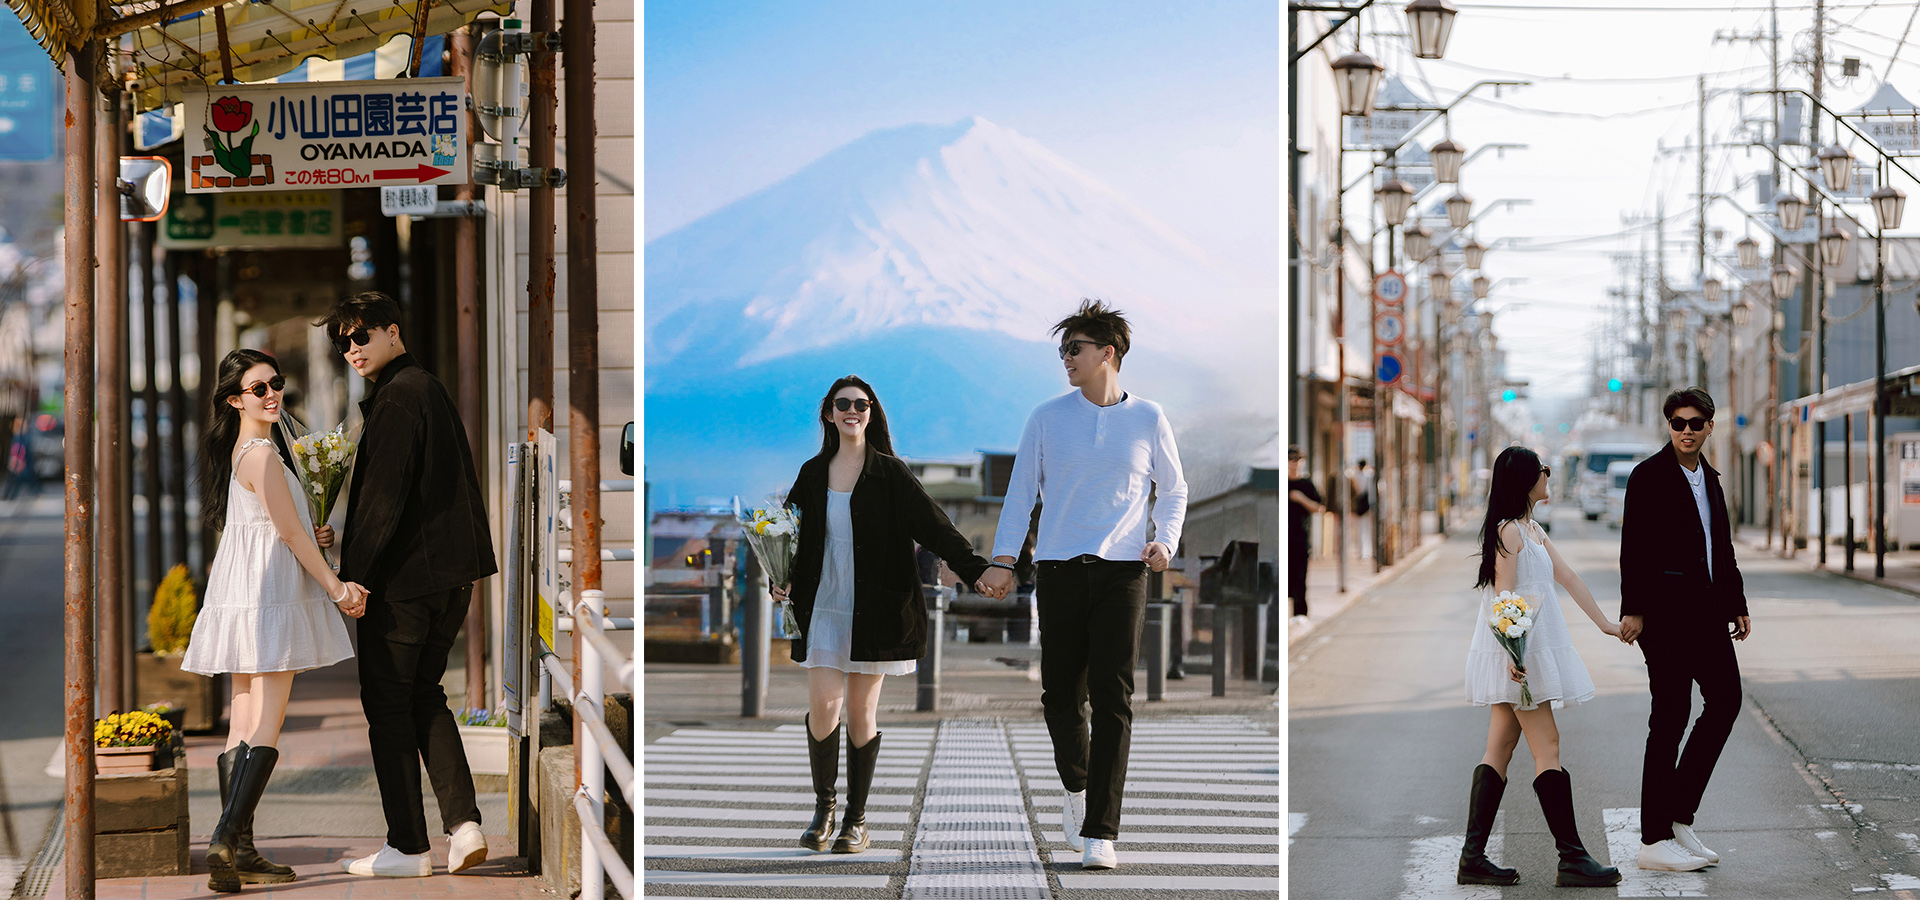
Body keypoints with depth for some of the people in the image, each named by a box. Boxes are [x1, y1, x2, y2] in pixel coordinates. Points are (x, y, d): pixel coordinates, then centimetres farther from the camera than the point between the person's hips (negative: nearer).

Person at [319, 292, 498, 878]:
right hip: (451, 575, 9)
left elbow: (385, 496, -18)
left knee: (388, 702, 1)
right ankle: (463, 824, 5)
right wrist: (346, 537, 20)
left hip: (405, 575, -9)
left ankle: (408, 847, 4)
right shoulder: (432, 390, 17)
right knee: (424, 696, 16)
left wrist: (352, 575, -14)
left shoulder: (397, 396, -13)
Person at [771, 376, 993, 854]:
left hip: (874, 612, -2)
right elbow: (790, 536, 19)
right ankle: (823, 804, 15)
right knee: (823, 706, -7)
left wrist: (976, 569, -20)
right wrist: (781, 579, 5)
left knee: (861, 713, 1)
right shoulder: (813, 474, 9)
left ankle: (856, 819, 13)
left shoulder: (890, 474, -1)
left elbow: (934, 527, -9)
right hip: (825, 608, 2)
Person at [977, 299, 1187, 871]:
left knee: (1113, 699, -7)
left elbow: (1173, 490, 18)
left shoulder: (1147, 418, 8)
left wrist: (1165, 541, 0)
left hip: (1122, 572, -1)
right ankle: (1075, 785, 29)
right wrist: (1004, 560, -2)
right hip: (1059, 568, 1)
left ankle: (1100, 833, -7)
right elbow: (1021, 490, 9)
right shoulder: (1047, 418, 8)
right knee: (1060, 694, 1)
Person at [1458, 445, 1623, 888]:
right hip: (1518, 653, -10)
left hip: (1531, 652, 10)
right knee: (1547, 747, -8)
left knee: (1500, 749, 6)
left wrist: (1605, 623, 22)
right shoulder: (1509, 531, -12)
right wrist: (1512, 652, -26)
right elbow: (1504, 594, -18)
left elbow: (1568, 578, 21)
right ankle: (1572, 859, -6)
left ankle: (1473, 858, 5)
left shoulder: (1533, 530, 18)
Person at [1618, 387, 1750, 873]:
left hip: (1705, 610, 8)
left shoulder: (1709, 478, 16)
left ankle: (1679, 816, 15)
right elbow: (1633, 548, -14)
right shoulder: (1649, 476, -8)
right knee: (1671, 716, -5)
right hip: (1665, 610, -8)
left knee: (1725, 698, 7)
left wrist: (1736, 605, 19)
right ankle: (1655, 841, 0)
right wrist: (1633, 610, -20)